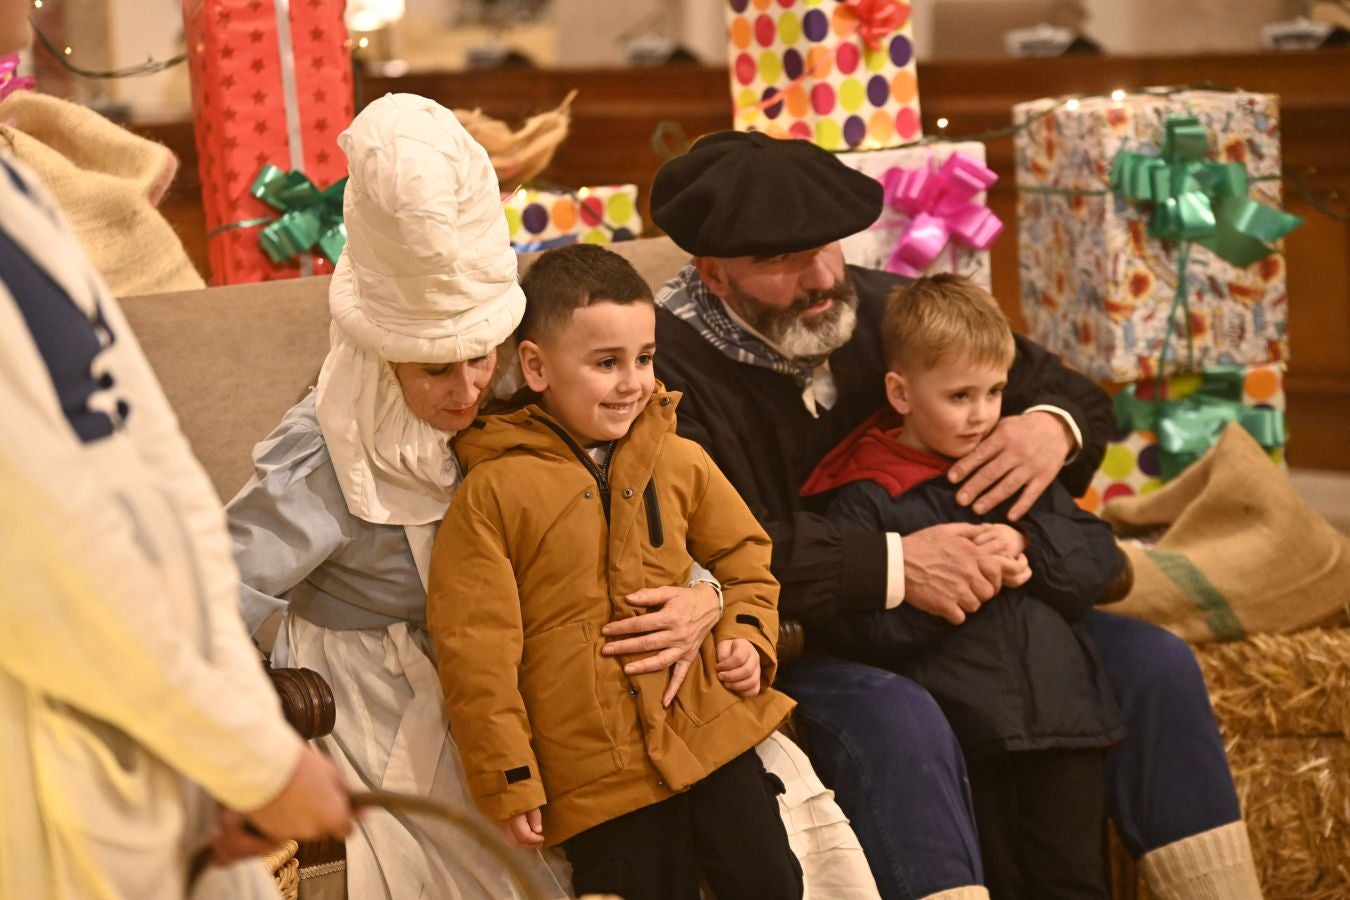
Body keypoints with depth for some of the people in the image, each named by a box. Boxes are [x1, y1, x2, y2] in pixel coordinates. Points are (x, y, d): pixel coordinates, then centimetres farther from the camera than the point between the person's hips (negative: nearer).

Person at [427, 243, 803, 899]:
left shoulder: (680, 462, 6)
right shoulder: (490, 494, -7)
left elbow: (743, 554, 21)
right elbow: (475, 649, -7)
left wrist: (748, 636, 2)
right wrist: (508, 783, -7)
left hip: (712, 738, 4)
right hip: (597, 778, -4)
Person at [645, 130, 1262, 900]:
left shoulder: (884, 308, 2)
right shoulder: (667, 369, -17)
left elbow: (1071, 392, 12)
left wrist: (1055, 426, -14)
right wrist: (892, 567, -33)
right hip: (787, 653, -7)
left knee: (1152, 663, -4)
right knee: (897, 717, -38)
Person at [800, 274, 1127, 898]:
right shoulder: (866, 498, -3)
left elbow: (1099, 555, 13)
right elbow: (849, 628, -15)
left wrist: (1028, 546, -7)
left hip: (1062, 722, 5)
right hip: (963, 741, -5)